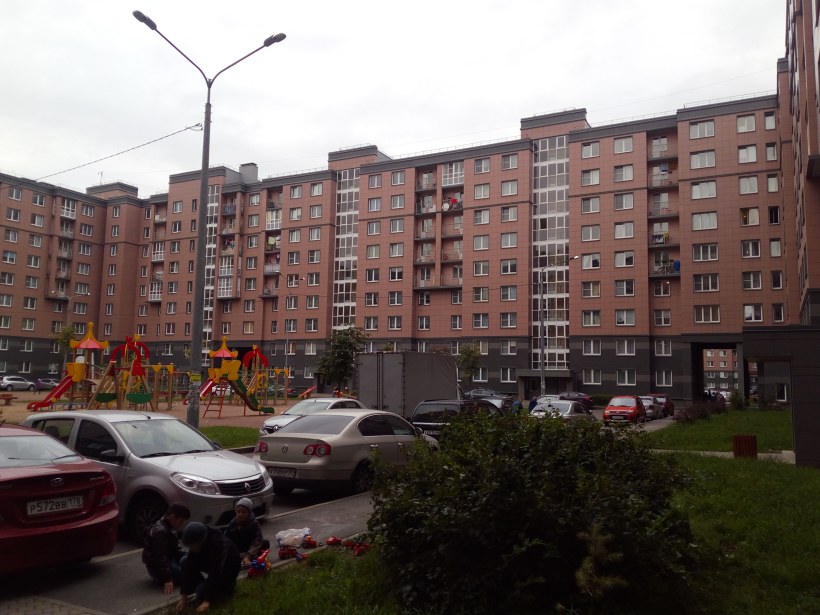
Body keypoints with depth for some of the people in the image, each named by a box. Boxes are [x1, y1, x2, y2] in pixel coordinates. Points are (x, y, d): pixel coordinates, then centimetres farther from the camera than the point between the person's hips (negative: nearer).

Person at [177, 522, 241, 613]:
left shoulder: (219, 545, -39)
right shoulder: (196, 542, -19)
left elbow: (215, 574, -39)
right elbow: (190, 568, -18)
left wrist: (207, 601, -39)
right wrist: (184, 597, -19)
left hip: (227, 569, -7)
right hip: (210, 563, 7)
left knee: (201, 592, -23)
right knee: (185, 562, -11)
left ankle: (228, 586, 0)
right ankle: (204, 586, 1)